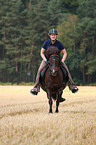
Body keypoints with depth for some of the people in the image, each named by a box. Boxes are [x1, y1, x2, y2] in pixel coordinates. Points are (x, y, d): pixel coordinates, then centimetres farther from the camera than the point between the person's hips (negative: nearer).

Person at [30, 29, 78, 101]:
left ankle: (72, 86, -10)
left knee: (66, 70, -19)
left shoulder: (59, 43, -11)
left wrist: (62, 61, -16)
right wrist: (45, 60, -17)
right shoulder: (46, 43, -11)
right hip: (47, 59, 0)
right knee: (40, 71, -24)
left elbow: (65, 53, -2)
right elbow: (42, 52, -2)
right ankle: (36, 88, -24)